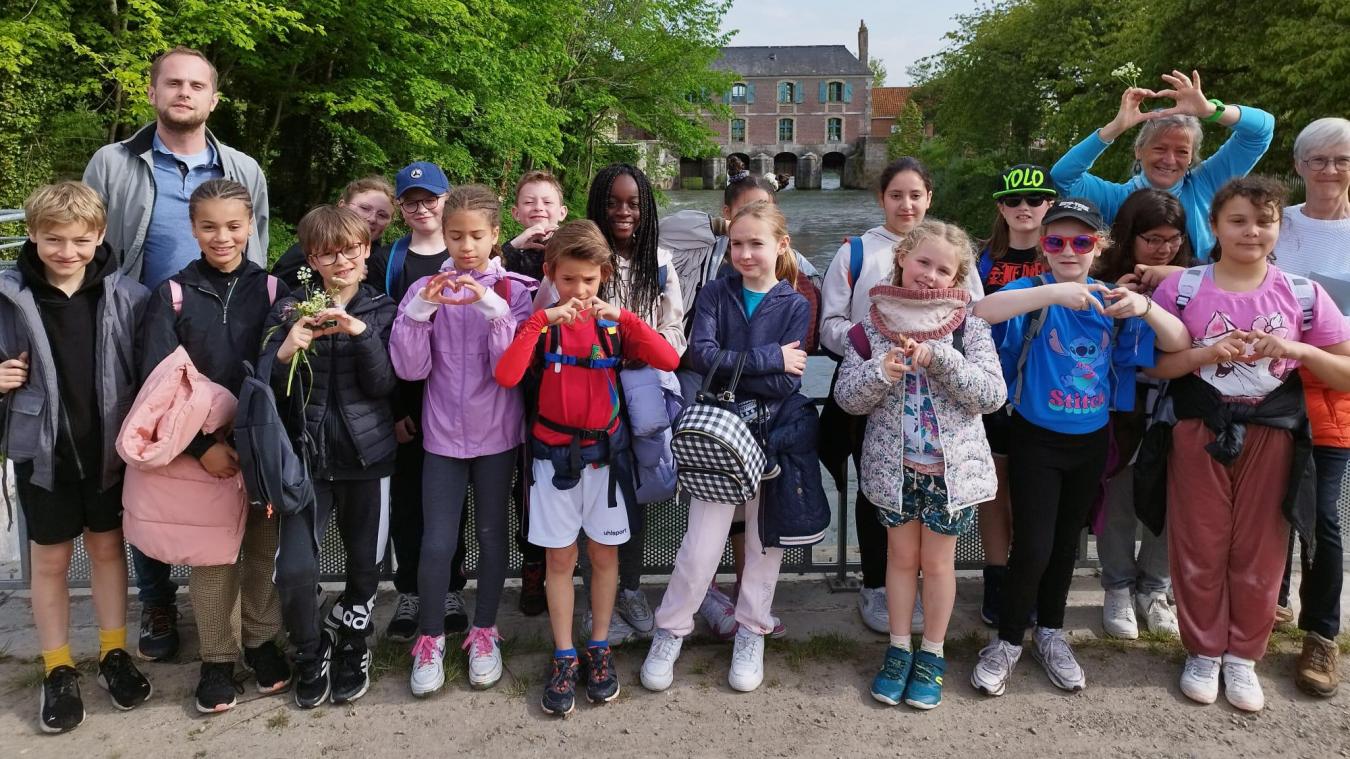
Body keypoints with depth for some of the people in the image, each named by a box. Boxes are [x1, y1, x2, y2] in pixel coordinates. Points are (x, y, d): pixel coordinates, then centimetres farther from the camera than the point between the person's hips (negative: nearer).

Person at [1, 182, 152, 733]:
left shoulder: (126, 296, -8)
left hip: (108, 447, 1)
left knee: (108, 546, 16)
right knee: (50, 559, 12)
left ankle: (114, 653, 32)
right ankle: (58, 670, 28)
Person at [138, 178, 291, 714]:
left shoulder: (271, 290, 1)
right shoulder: (172, 295, 0)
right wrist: (202, 445, -15)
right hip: (201, 447, 0)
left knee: (264, 546, 9)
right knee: (211, 554, 6)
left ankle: (261, 641, 28)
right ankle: (217, 657, 21)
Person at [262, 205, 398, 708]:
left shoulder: (381, 311, 3)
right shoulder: (289, 309, 3)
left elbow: (383, 384, -8)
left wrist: (361, 333, -23)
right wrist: (284, 352, -22)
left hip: (366, 453, 1)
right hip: (306, 454, 0)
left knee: (364, 563, 9)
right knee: (294, 568, -9)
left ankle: (352, 649, 34)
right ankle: (309, 654, 18)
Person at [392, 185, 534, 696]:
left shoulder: (512, 291, -3)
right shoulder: (425, 289, 0)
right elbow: (410, 368, -6)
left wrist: (491, 305, -26)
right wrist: (420, 311, -19)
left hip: (497, 433, 0)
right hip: (443, 434, 0)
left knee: (492, 535, 11)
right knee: (436, 544, 0)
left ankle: (484, 632, 29)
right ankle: (430, 638, 20)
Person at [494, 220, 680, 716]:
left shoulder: (614, 324, 1)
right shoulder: (541, 325, -3)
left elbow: (668, 361, -14)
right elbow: (506, 376, -20)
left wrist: (622, 316, -22)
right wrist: (542, 319, -24)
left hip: (605, 452, 1)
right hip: (554, 455, -1)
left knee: (604, 554, 9)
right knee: (559, 559, 6)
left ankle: (599, 649, 25)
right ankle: (564, 658, 17)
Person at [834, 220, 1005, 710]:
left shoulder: (968, 325, -6)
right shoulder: (873, 326, -3)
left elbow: (993, 394, -13)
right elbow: (846, 397, -4)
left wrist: (940, 358, -24)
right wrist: (881, 372, -23)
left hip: (952, 464, -1)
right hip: (894, 463, 1)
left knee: (937, 561, 11)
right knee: (902, 556, 14)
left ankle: (932, 654, 28)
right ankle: (899, 649, 29)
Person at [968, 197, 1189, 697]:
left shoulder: (1109, 300, 0)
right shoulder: (1034, 291, -11)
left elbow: (1179, 344, -5)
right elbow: (982, 311, -32)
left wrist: (1145, 307, -24)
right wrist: (1054, 292, -42)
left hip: (1090, 441, 4)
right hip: (1036, 440, -4)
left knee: (1066, 542, 16)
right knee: (1032, 545, -5)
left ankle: (1050, 633, 34)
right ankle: (1008, 640, 15)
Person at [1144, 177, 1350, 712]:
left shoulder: (1303, 295, 1)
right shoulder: (1182, 288, -2)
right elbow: (1151, 366, -5)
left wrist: (1295, 349, -15)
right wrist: (1209, 353, -19)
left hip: (1270, 436, 1)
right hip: (1200, 432, -1)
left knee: (1259, 550, 8)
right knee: (1200, 548, 7)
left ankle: (1243, 655, 26)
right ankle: (1203, 652, 24)